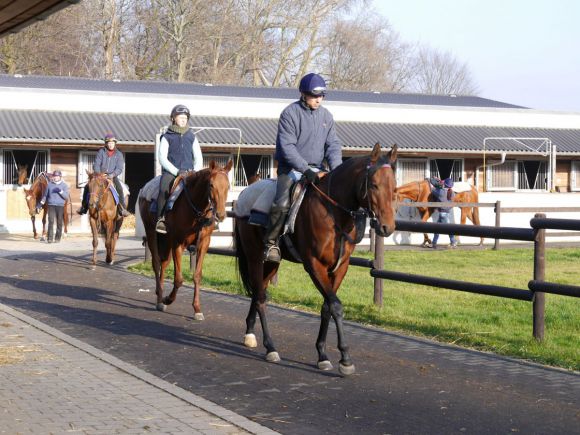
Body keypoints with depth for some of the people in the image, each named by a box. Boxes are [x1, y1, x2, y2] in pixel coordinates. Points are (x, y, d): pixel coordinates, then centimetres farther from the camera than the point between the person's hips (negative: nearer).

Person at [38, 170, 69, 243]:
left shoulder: (64, 185, 3)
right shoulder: (49, 184, 8)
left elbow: (66, 197, -4)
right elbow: (45, 195, 15)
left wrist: (60, 191, -18)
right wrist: (40, 205, 12)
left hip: (60, 206, 0)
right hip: (51, 205, 1)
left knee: (59, 223, 4)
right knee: (51, 221, -9)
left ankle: (57, 238, 13)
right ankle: (50, 238, -11)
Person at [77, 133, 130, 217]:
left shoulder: (119, 154, 3)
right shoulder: (101, 152, 5)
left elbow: (119, 168, -4)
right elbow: (96, 164, -1)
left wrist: (113, 174, -22)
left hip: (112, 176, -1)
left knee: (119, 188, -29)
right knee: (87, 187, -15)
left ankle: (122, 208, -24)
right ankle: (84, 207, -1)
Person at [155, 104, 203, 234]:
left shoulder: (191, 137, 15)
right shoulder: (167, 137, 6)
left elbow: (199, 158, 15)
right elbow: (162, 158, -3)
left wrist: (195, 171, -5)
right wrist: (176, 171, -13)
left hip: (189, 173, 3)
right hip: (170, 172, -3)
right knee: (164, 189, -34)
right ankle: (161, 219, -29)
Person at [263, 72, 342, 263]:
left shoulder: (326, 115, 9)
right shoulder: (290, 113, -8)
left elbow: (333, 145, 8)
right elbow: (286, 146, -15)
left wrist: (336, 169, -10)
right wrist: (304, 169, -24)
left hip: (316, 169, 6)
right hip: (291, 168, -6)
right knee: (282, 203, -26)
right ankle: (271, 243, -12)